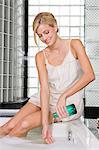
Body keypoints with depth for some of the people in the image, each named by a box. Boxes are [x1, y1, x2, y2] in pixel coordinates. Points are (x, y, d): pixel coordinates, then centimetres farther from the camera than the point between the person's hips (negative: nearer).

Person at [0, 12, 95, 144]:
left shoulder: (74, 45, -9)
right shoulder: (41, 56, -2)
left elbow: (89, 75, -20)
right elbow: (45, 88, -14)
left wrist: (64, 95, -28)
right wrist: (45, 123, -25)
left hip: (70, 103, -3)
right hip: (47, 99, 4)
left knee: (24, 124, -20)